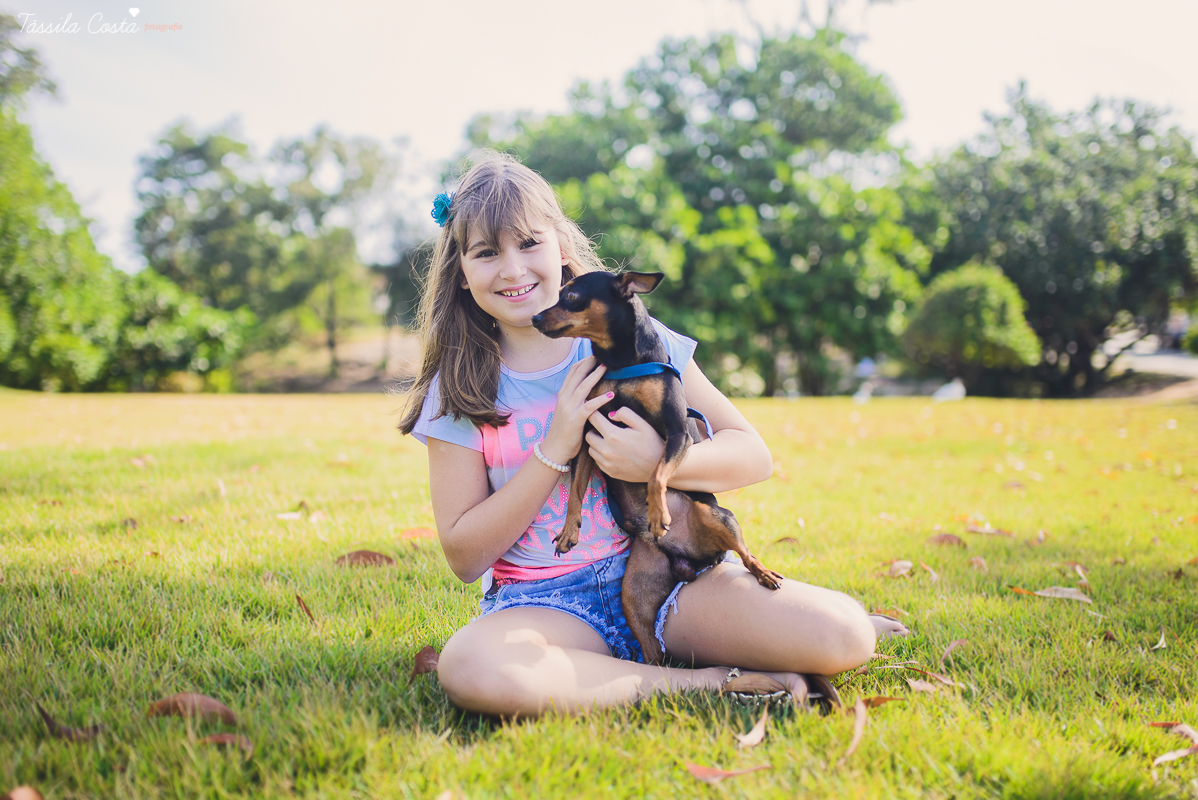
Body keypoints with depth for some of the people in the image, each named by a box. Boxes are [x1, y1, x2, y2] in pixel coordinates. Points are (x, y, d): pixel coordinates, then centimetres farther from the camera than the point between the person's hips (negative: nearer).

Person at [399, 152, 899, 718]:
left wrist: (658, 462, -19)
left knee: (844, 634, -23)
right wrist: (555, 450, -14)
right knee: (469, 670, -37)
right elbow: (463, 556, -4)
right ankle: (698, 682, -19)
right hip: (543, 601, 1)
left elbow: (754, 455, 2)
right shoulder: (459, 391, 1)